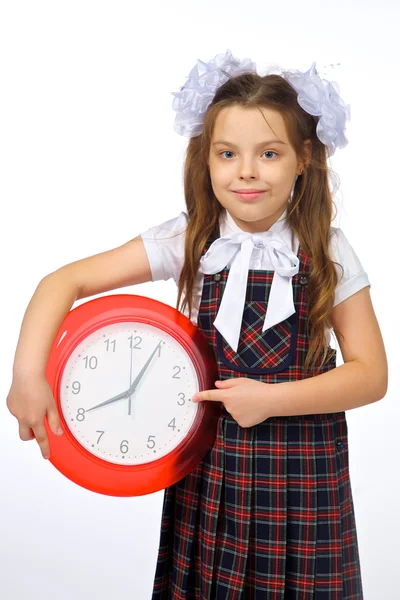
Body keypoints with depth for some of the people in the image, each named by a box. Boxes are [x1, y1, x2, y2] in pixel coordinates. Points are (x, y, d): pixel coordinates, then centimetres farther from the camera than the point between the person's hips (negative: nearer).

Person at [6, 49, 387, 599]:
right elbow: (65, 281, -9)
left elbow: (371, 375, -7)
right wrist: (28, 375, -22)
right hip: (208, 465, 1)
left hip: (303, 476, 0)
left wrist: (271, 398, -18)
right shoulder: (188, 242, -8)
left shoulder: (327, 253, -8)